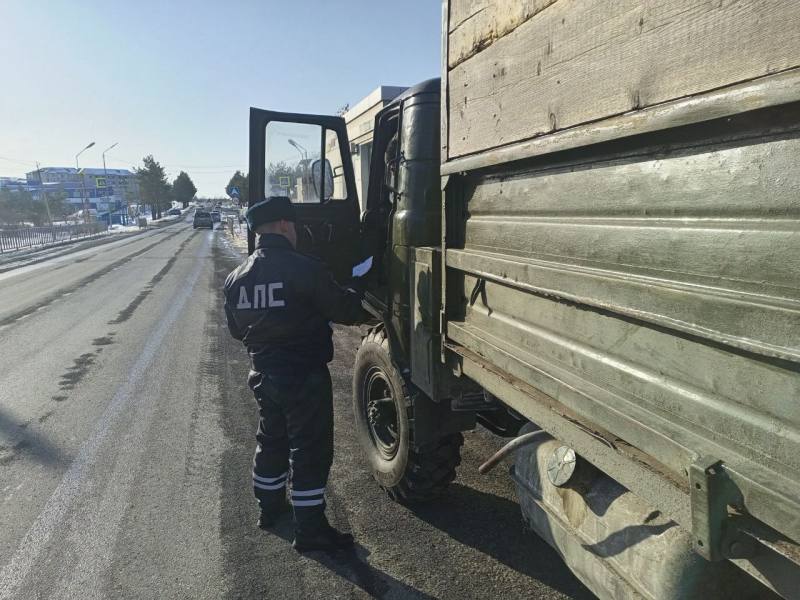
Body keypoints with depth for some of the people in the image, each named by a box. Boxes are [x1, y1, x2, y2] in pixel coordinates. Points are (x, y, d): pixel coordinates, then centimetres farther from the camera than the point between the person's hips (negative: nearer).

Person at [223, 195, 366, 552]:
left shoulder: (236, 278, 2)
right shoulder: (305, 270, -20)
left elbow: (237, 330, 10)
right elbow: (341, 309, -12)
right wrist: (358, 300, 10)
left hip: (263, 374, 7)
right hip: (304, 376, -7)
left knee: (271, 440, 24)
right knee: (310, 450, 4)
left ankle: (269, 506, 40)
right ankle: (309, 530, 12)